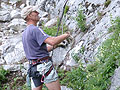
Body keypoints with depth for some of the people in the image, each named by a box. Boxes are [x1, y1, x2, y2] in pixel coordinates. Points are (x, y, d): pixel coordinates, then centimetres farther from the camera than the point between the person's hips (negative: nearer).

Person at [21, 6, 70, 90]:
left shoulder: (25, 33, 17)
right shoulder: (35, 29, -13)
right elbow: (52, 41, -25)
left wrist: (53, 46, 15)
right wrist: (66, 35, -8)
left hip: (33, 68, 9)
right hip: (44, 66, -9)